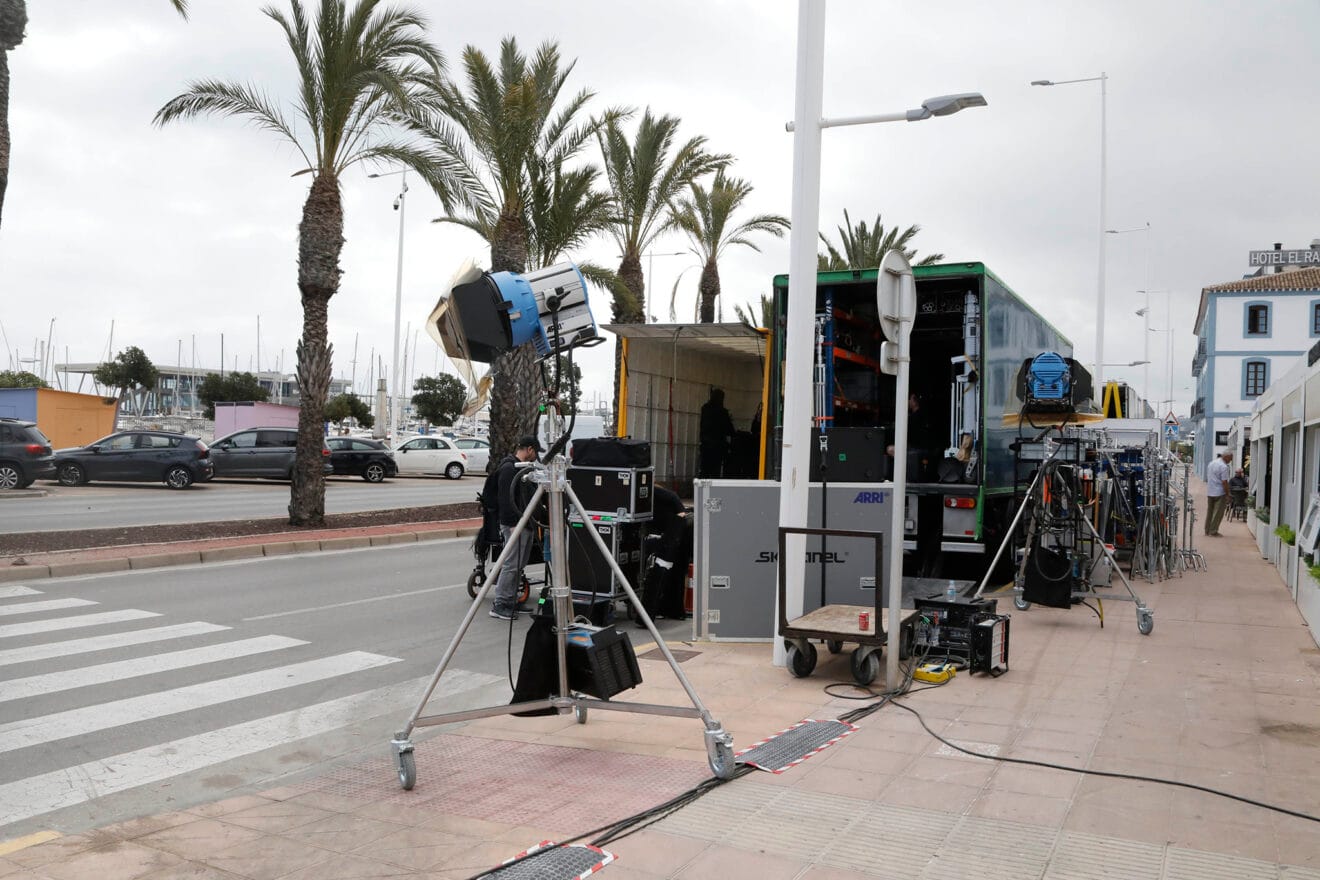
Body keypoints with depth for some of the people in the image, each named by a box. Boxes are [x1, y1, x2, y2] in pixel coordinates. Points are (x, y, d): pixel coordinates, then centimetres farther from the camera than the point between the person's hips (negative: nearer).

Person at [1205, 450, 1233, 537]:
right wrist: (1227, 494, -13)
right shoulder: (1224, 467, -15)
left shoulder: (1211, 463, 12)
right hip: (1219, 493, -8)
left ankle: (1207, 531, 18)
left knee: (1209, 512, 13)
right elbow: (1224, 482, -19)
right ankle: (1213, 532, -1)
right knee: (1218, 513, -2)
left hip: (1209, 493, 8)